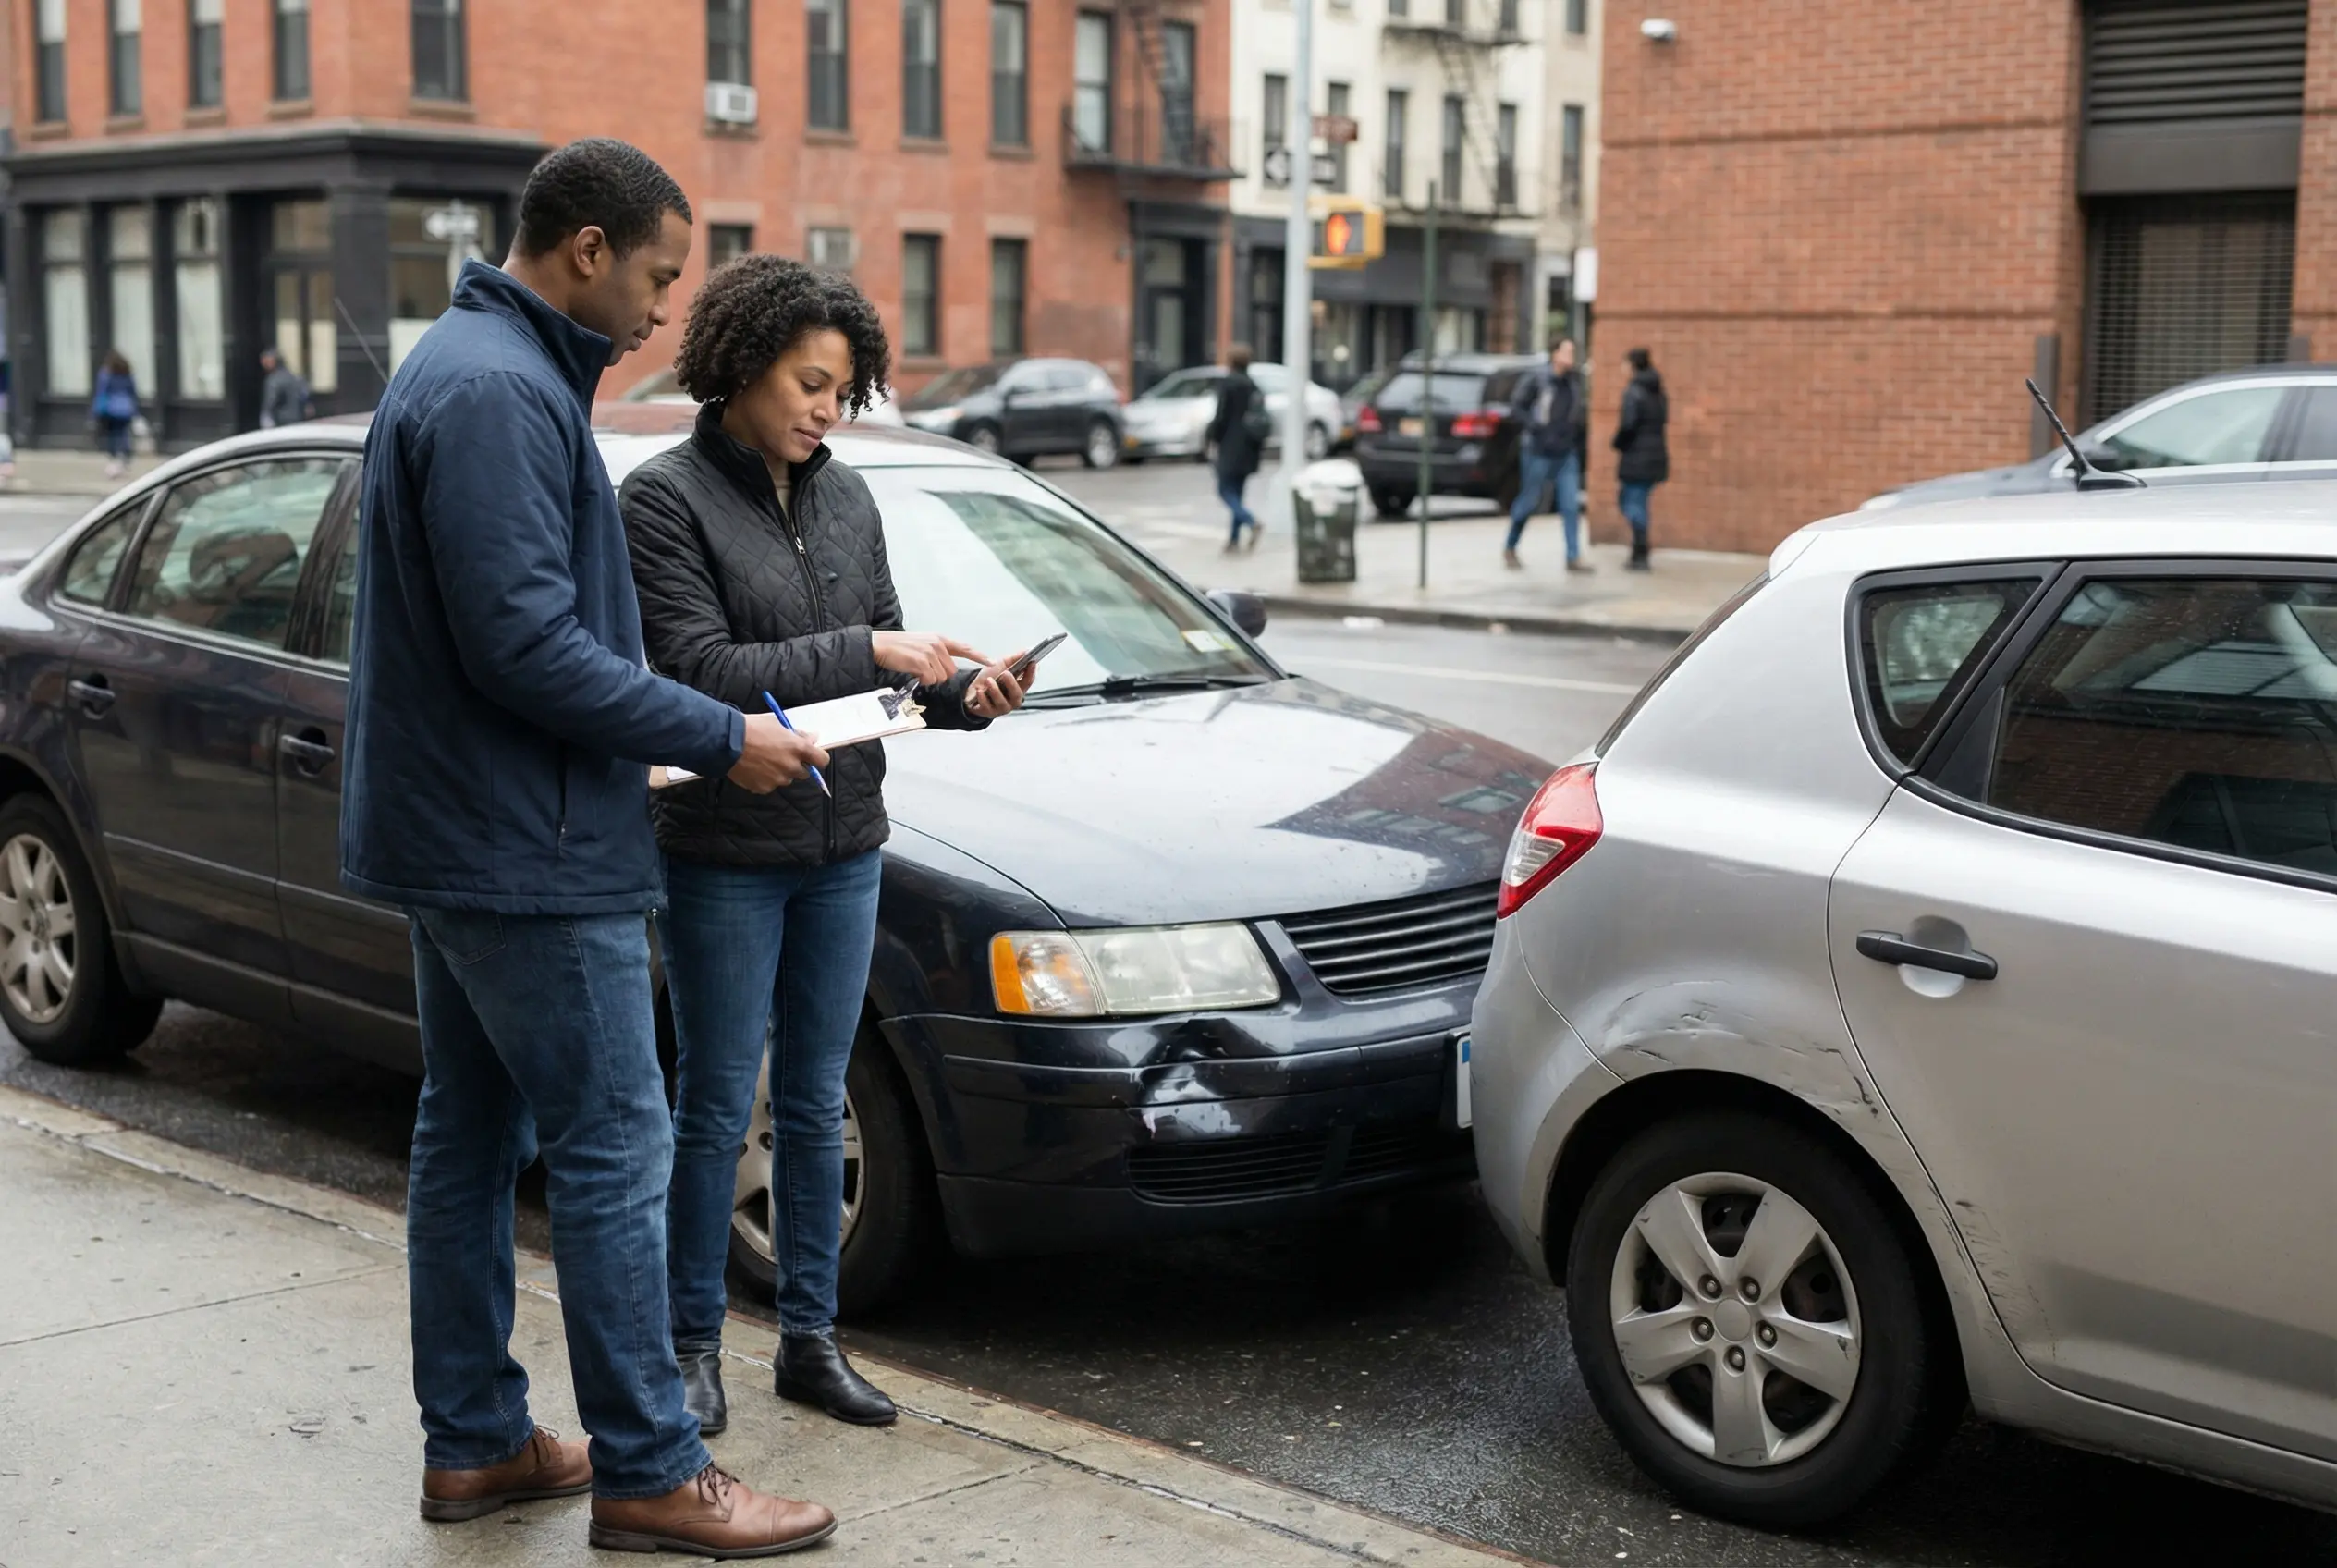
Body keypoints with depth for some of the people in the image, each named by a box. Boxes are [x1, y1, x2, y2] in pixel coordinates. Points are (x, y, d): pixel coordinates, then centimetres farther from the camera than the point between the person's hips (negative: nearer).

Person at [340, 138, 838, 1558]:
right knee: (615, 1153, -3)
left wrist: (651, 728, 10)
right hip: (527, 853, -11)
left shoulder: (475, 366, 14)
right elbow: (525, 645, -25)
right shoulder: (499, 391, -19)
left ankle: (475, 1441, 25)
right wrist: (718, 737, -17)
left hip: (457, 838, 11)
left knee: (473, 1139, 15)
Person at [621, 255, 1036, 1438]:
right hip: (724, 854, -5)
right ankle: (692, 1346, 19)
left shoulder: (844, 497, 8)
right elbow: (700, 668, -18)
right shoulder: (667, 496, -10)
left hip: (843, 848, 6)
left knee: (815, 1105, 13)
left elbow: (886, 652, 11)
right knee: (716, 1109, 4)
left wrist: (966, 692, -9)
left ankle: (810, 1340, 24)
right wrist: (863, 653, -21)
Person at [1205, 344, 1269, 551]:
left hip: (1231, 448, -7)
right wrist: (1260, 450, 19)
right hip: (1250, 449, 7)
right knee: (1236, 491, 14)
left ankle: (1252, 522, -24)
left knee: (1225, 490, -2)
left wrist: (1210, 435, 2)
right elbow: (1262, 419, 13)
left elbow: (1221, 416, -15)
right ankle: (1234, 538, 12)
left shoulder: (1228, 384, -12)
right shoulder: (1253, 386, 10)